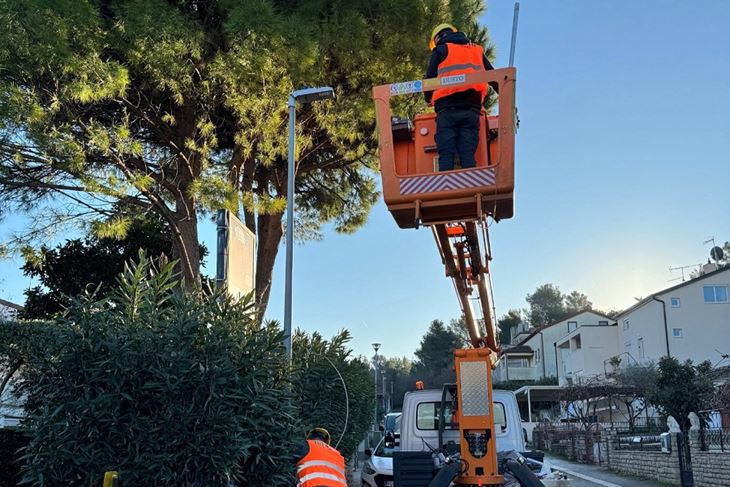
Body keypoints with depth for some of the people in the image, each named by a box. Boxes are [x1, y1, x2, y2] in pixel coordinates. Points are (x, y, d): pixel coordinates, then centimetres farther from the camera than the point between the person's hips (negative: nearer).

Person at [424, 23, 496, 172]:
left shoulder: (440, 50, 15)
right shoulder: (477, 50, 26)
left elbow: (429, 78, 11)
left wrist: (429, 99, 29)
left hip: (447, 108, -3)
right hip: (471, 108, 3)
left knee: (446, 154, -8)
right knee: (468, 155, -5)